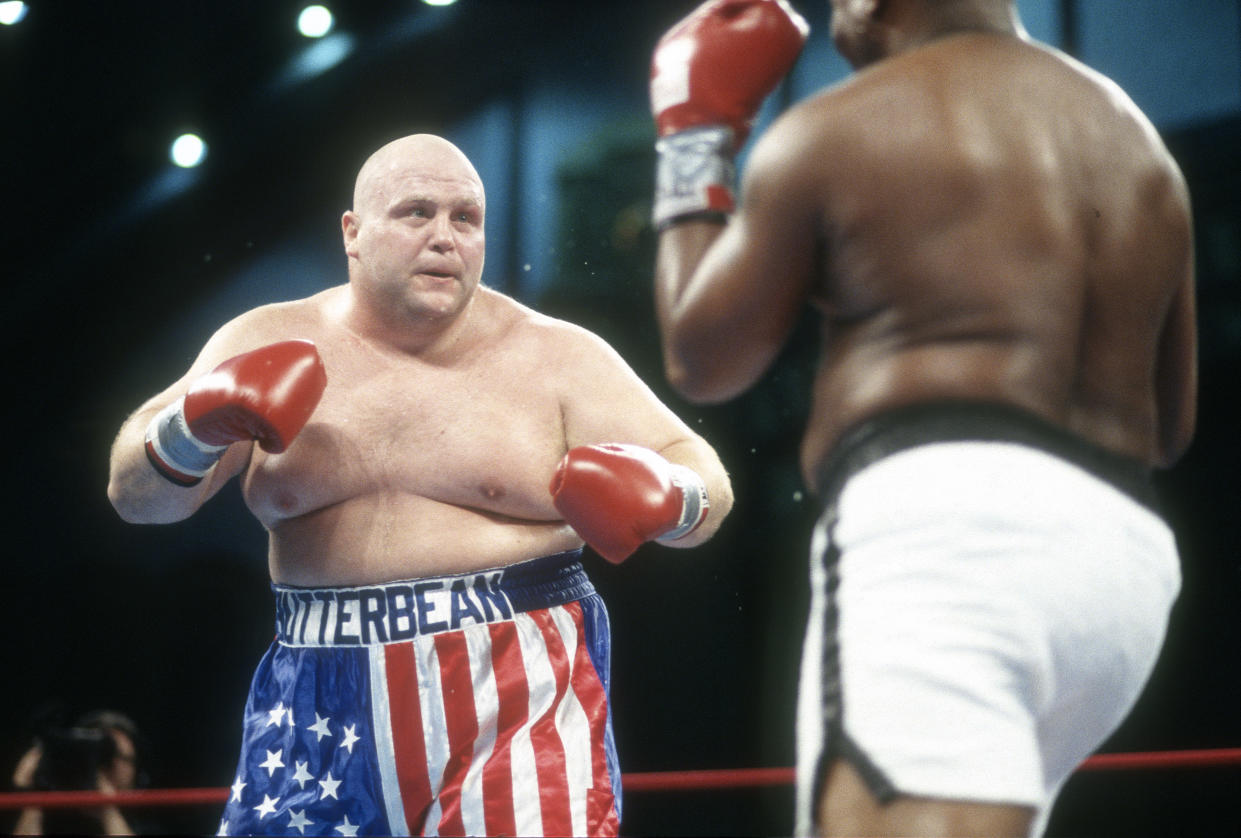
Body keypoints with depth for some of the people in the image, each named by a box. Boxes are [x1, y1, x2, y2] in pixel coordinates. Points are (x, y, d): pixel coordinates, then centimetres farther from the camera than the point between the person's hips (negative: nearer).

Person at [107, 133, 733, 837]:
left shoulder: (554, 355, 4)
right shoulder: (270, 346, 7)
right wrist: (196, 427, -16)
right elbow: (135, 495, 4)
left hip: (517, 697, -2)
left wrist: (668, 500, -21)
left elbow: (707, 485, 2)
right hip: (324, 708, 2)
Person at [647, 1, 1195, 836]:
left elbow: (701, 362, 14)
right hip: (1128, 556, 8)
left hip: (945, 525, -8)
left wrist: (691, 143, 24)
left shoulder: (833, 133, 3)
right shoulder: (1140, 145, 22)